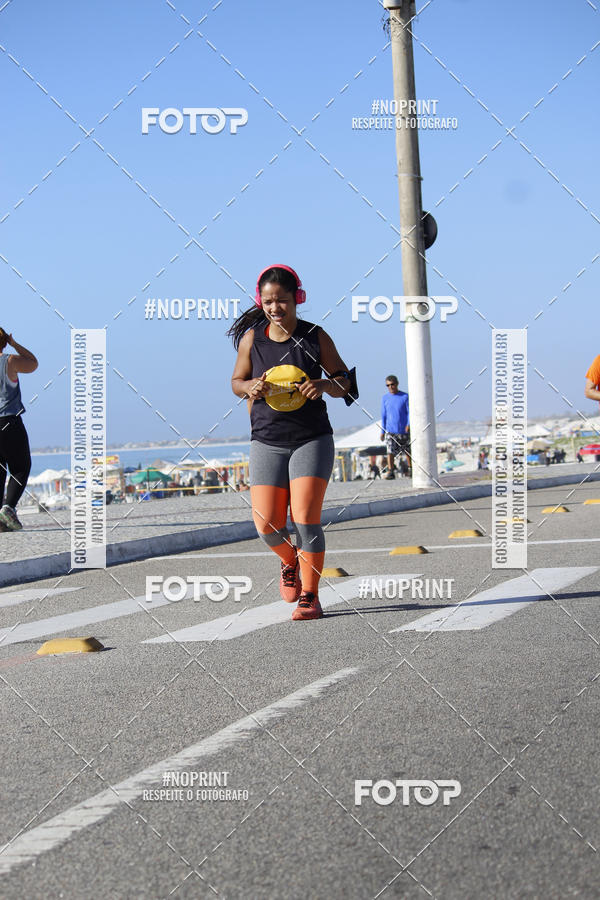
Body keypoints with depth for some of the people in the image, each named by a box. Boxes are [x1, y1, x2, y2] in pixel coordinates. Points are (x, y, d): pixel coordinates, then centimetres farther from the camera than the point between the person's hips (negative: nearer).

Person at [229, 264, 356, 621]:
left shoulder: (316, 337, -2)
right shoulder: (251, 338, 1)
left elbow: (345, 380, 7)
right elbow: (236, 381, 14)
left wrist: (326, 384, -16)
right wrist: (250, 387, -10)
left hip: (313, 439, -2)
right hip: (267, 442, 2)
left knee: (306, 518, -12)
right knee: (267, 525, -4)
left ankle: (309, 598, -2)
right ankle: (291, 561, 30)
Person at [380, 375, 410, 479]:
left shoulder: (405, 397, 1)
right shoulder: (385, 398, 7)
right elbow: (384, 415, 11)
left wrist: (409, 424, -17)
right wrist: (382, 431, 10)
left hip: (403, 430, -1)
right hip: (390, 430, 1)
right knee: (390, 451, -12)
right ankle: (390, 472, -12)